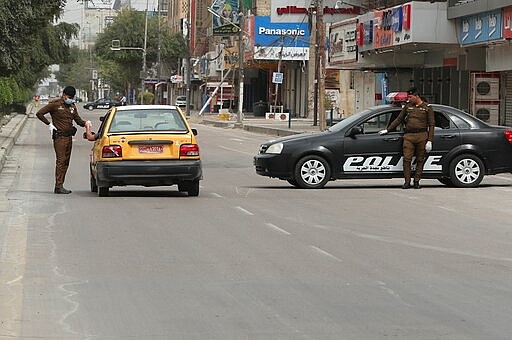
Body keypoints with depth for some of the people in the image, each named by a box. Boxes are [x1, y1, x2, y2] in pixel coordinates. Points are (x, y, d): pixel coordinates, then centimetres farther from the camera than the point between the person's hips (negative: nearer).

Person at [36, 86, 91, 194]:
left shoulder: (72, 107, 15)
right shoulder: (55, 104, -6)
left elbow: (78, 120, 18)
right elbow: (39, 113, -6)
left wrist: (85, 123, -3)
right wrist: (49, 124, -9)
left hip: (69, 137, 7)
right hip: (59, 137, -7)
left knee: (66, 162, 8)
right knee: (61, 161, -12)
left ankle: (60, 185, 13)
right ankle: (58, 186, -13)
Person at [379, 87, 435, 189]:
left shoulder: (427, 108, 5)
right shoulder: (407, 106, 16)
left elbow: (431, 125, 3)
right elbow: (399, 119, 22)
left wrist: (429, 141, -4)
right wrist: (387, 130, 17)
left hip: (422, 135, -2)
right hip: (408, 136, 2)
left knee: (420, 160, 0)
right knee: (407, 159, -7)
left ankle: (417, 181, 8)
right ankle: (407, 182, -4)